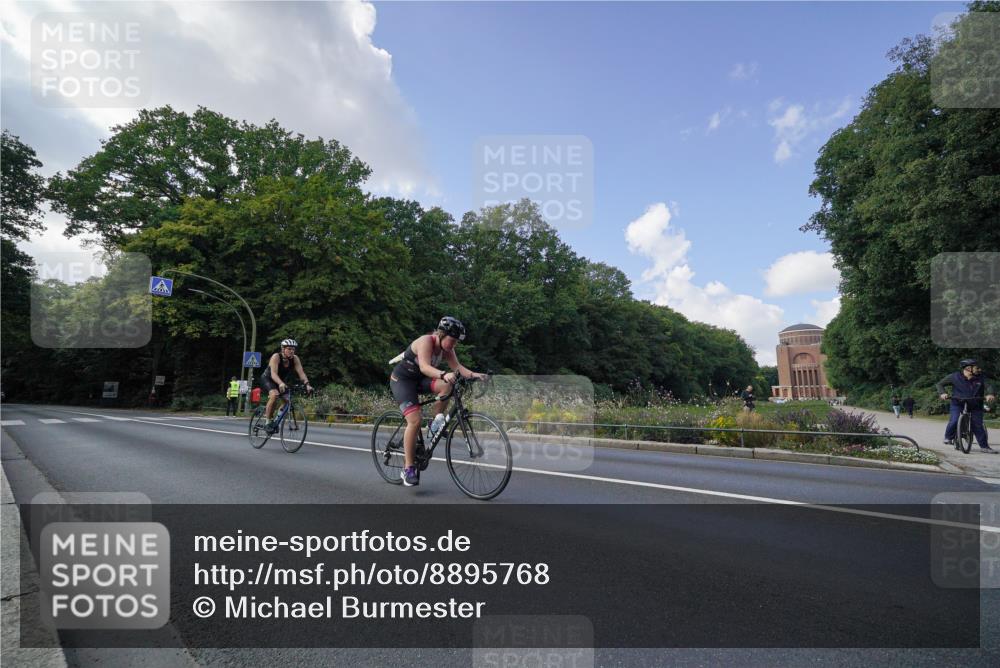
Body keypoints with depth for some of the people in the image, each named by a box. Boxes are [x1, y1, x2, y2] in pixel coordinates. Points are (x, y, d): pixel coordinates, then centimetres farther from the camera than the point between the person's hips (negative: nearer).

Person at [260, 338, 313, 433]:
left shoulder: (295, 359, -16)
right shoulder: (276, 357, -28)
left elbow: (301, 373, -24)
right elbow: (273, 373, -40)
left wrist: (307, 384, -41)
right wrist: (280, 384, -58)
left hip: (282, 382, 5)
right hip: (267, 379, -5)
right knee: (274, 394, -32)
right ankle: (268, 422, -21)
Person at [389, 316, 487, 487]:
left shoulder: (447, 349, -5)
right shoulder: (426, 341, -26)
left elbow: (458, 367, -15)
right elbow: (424, 366, -41)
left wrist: (473, 374, -34)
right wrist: (444, 374, -58)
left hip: (419, 379, 6)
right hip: (402, 379, -6)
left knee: (447, 385, -23)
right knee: (415, 421, -20)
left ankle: (437, 422, -4)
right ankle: (408, 468, -11)